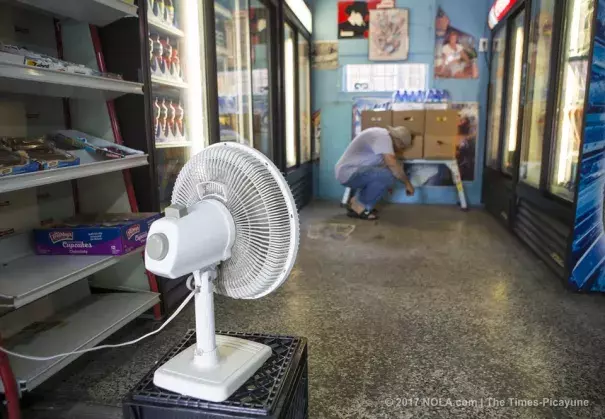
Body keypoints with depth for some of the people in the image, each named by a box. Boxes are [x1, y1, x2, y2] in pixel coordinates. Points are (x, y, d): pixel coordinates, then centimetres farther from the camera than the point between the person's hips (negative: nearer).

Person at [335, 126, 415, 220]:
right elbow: (392, 164, -25)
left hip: (348, 173, 10)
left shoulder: (380, 134, 16)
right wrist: (407, 183, -13)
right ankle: (359, 207, -9)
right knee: (388, 175, -22)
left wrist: (386, 184, 24)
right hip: (349, 173, -10)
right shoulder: (383, 136, -15)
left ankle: (356, 201, 13)